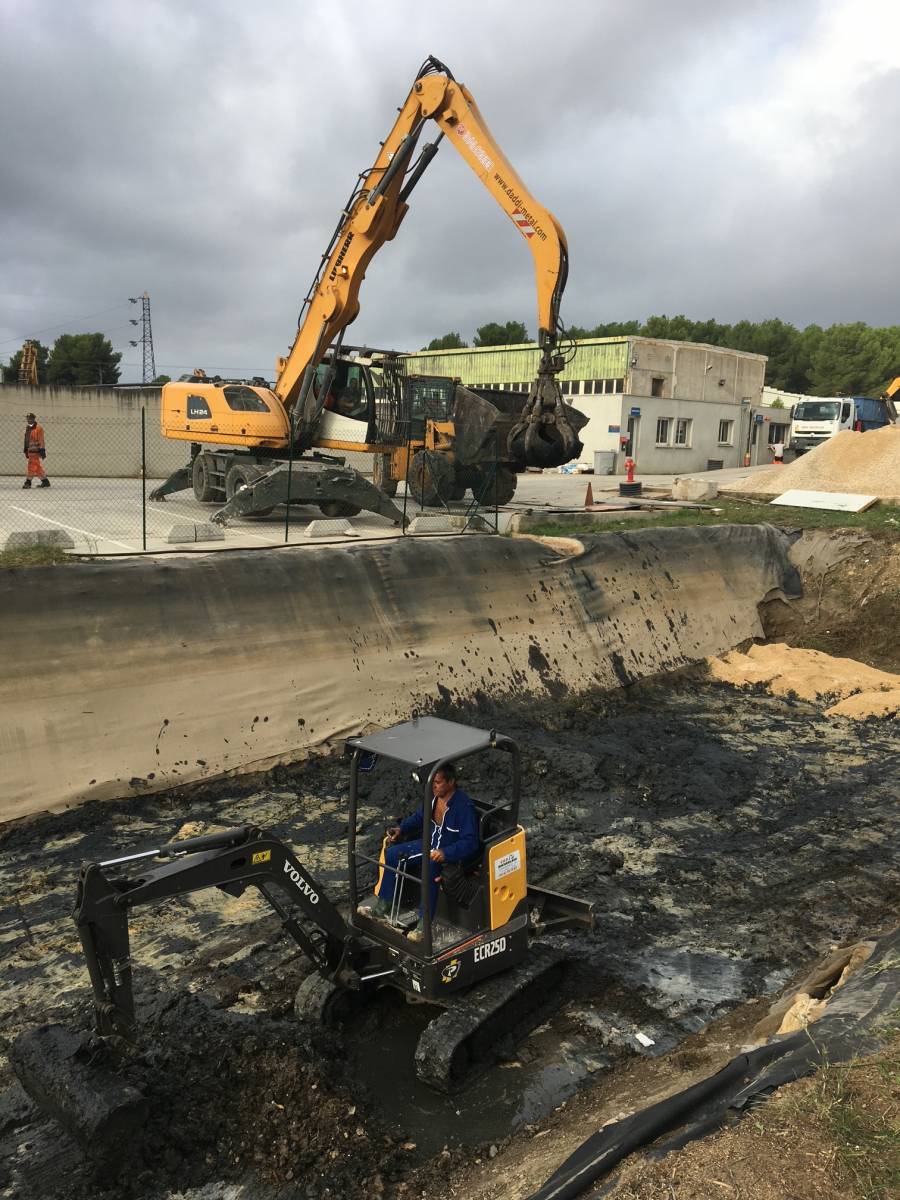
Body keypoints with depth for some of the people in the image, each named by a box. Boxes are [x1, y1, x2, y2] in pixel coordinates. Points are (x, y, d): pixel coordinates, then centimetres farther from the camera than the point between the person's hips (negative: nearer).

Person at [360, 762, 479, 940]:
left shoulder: (464, 806, -26)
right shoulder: (434, 796, -3)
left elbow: (470, 842, -29)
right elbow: (419, 816, 17)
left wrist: (445, 853, -41)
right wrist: (401, 828, 2)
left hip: (452, 854, -8)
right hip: (430, 844, 9)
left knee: (430, 869, -37)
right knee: (392, 853, 1)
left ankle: (424, 924, -27)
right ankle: (383, 907, 10)